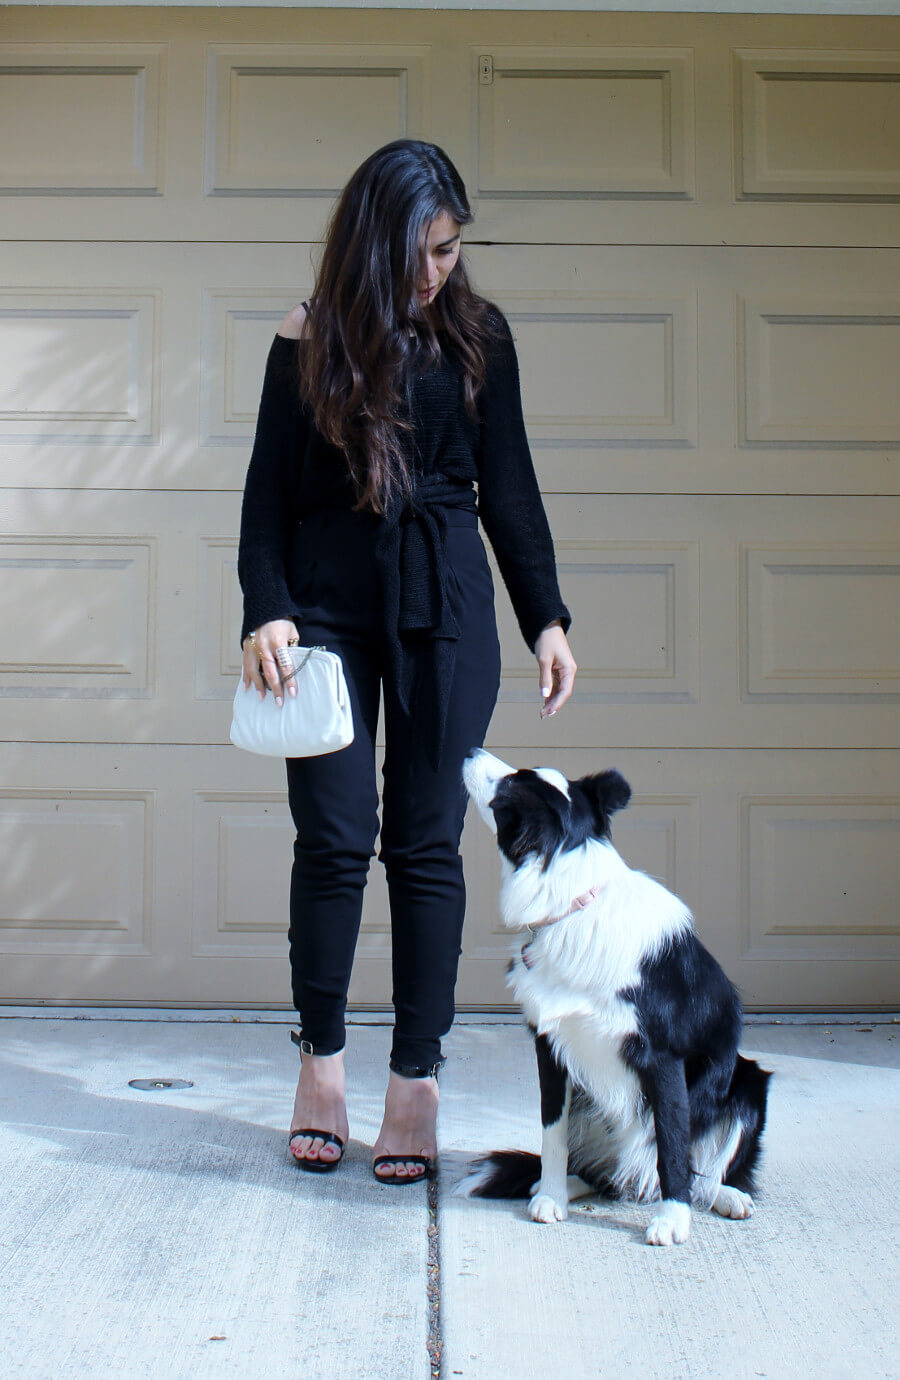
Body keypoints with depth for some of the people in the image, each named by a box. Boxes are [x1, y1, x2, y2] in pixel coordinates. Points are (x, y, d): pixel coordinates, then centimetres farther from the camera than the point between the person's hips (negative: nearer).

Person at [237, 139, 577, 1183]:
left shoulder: (480, 335, 6)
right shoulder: (310, 341, 3)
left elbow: (508, 487, 9)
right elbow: (268, 489, 2)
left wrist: (547, 618, 5)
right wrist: (264, 612, -11)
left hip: (446, 611, 1)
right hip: (328, 606, -1)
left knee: (426, 843, 0)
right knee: (333, 836, -2)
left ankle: (416, 1080, 7)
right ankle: (321, 1059, 15)